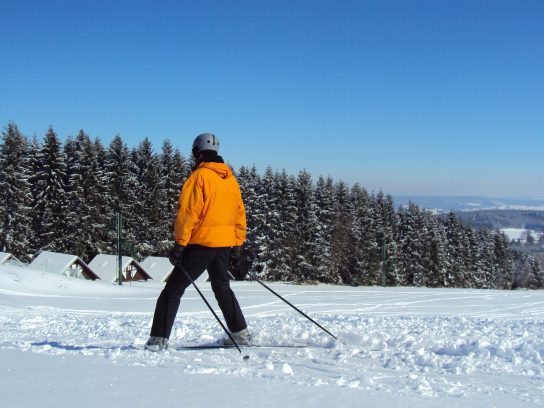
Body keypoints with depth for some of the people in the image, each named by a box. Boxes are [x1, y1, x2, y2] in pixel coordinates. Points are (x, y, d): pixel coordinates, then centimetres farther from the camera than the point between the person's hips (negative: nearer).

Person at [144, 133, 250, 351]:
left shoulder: (199, 177, -9)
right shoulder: (231, 179, 12)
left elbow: (188, 212, -16)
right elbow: (240, 214, 15)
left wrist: (179, 244, -14)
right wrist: (237, 246, 19)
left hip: (201, 243, -7)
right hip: (225, 244, 7)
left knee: (173, 290, -1)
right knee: (222, 288, 24)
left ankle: (159, 338, -6)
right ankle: (240, 333, 25)